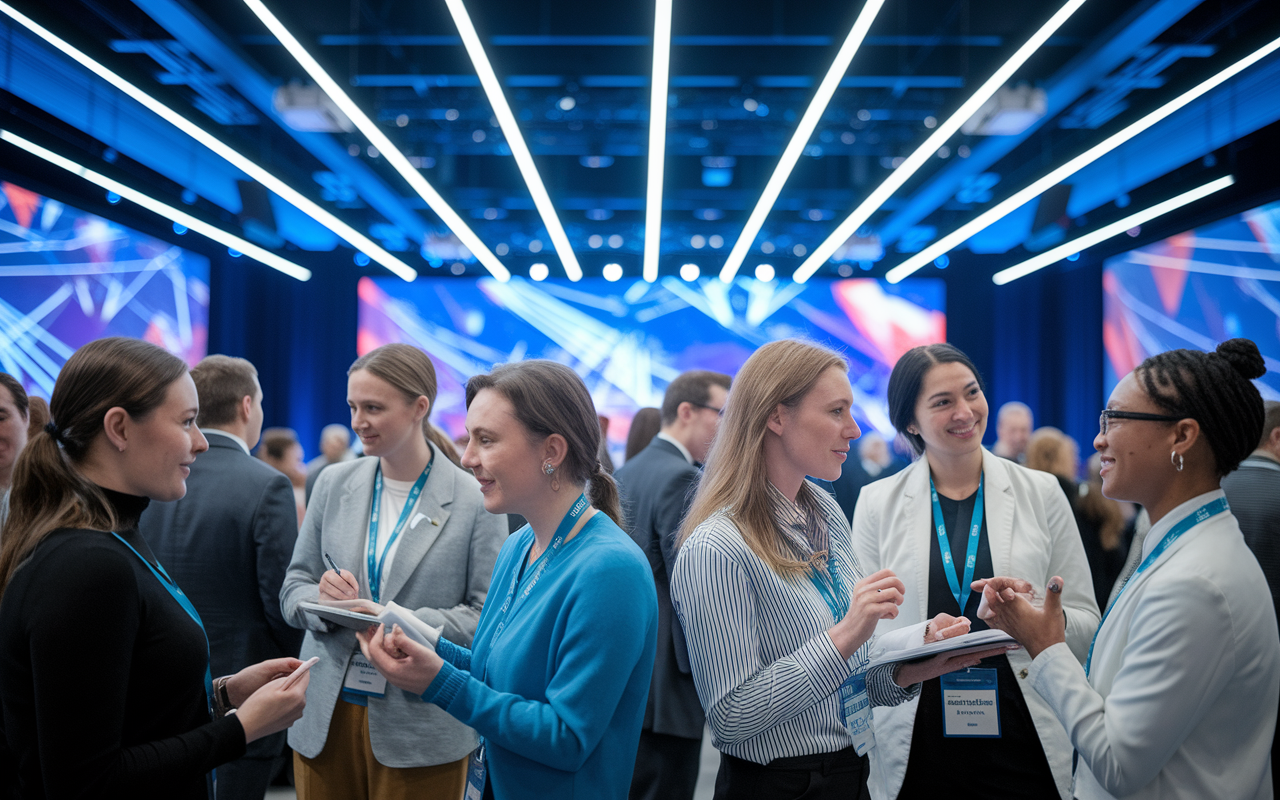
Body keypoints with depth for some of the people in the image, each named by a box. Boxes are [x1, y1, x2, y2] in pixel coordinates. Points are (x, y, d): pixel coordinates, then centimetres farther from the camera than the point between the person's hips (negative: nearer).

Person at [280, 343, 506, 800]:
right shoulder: (334, 483, 6)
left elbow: (487, 616, -9)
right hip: (325, 717, 4)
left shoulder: (474, 500, -7)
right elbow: (292, 588, 10)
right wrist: (320, 598, -14)